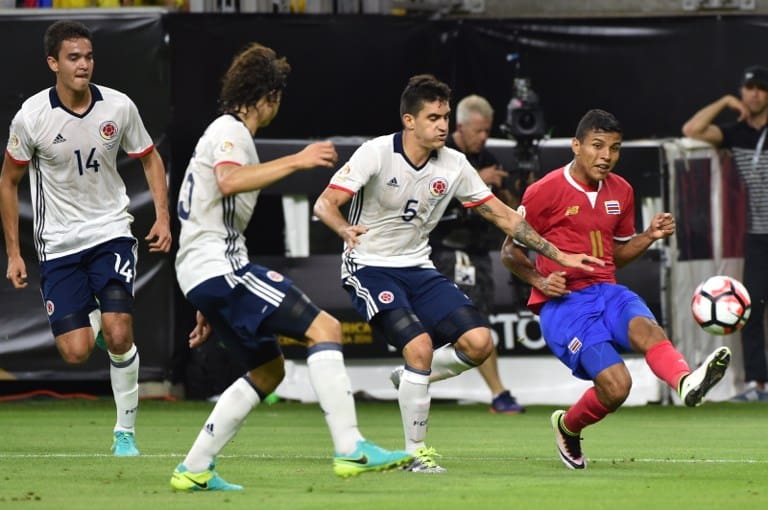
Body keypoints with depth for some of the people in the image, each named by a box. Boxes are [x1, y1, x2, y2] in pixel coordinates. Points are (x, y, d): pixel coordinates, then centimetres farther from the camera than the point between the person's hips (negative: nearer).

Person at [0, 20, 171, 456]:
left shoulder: (119, 107, -7)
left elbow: (150, 159, 10)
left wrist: (163, 217, -2)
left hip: (111, 232, 0)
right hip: (59, 242, 0)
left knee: (118, 335, -18)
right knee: (76, 352, -7)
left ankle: (125, 431, -1)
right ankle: (93, 315, 30)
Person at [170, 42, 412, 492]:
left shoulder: (231, 134, 26)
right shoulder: (229, 131, -5)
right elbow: (228, 182, -30)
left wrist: (209, 312, 33)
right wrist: (297, 162, -29)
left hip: (209, 275, 11)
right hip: (219, 268, -11)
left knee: (268, 370, 17)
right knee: (324, 328, -17)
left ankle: (195, 470, 15)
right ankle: (350, 449, -26)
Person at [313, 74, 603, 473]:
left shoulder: (453, 164, -1)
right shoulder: (376, 154, -15)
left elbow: (502, 215, 6)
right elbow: (325, 204, -20)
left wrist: (559, 255, 2)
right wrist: (345, 230, -43)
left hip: (417, 268, 5)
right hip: (369, 267, -5)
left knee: (478, 342, -13)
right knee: (420, 345, -26)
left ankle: (411, 380, 16)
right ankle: (416, 453, -10)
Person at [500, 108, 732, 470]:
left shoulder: (621, 192, 13)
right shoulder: (544, 192, -5)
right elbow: (510, 252, 3)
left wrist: (650, 236, 5)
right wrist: (539, 280, -15)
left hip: (606, 292, 5)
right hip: (562, 303, -5)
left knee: (646, 328, -32)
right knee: (616, 385, -22)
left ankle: (687, 383, -62)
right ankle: (567, 427, 9)